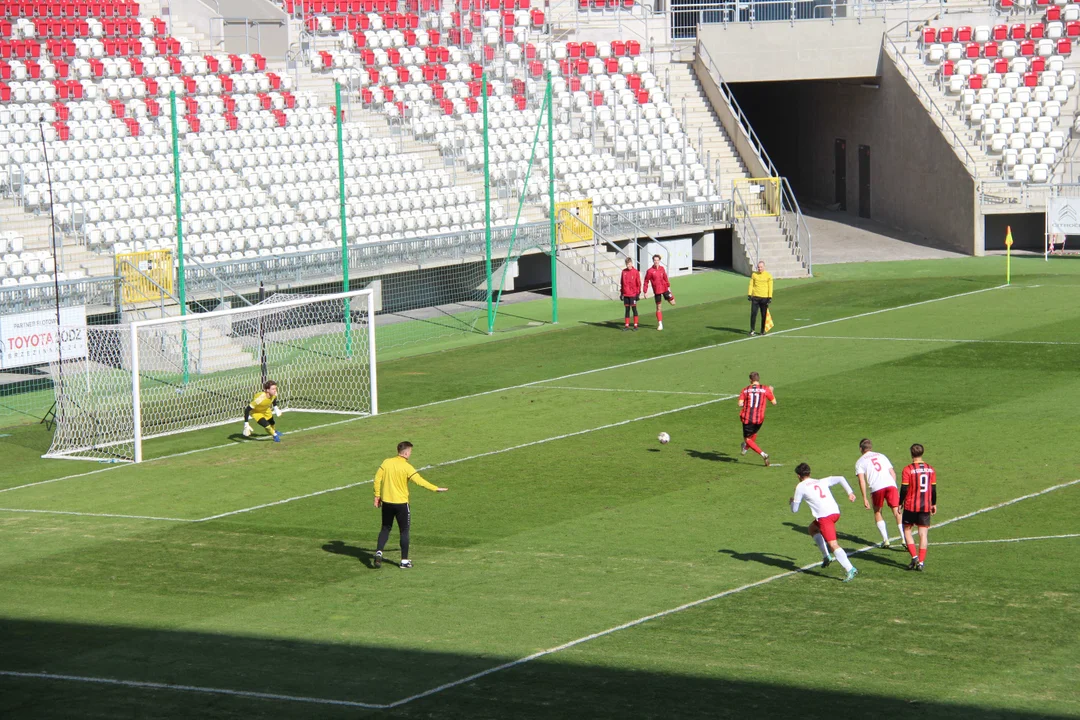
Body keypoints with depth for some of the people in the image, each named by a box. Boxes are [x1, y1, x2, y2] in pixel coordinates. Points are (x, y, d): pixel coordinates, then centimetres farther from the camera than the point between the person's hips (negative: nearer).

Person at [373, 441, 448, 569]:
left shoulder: (386, 462, -1)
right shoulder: (406, 467, -13)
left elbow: (377, 478, -1)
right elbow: (420, 481, -18)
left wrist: (377, 496, 8)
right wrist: (436, 489, -11)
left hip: (386, 502, 4)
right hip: (401, 503, -4)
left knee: (385, 529, 17)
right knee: (404, 531, 7)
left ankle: (378, 552, -1)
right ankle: (404, 561, 8)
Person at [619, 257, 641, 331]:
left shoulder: (635, 272, -5)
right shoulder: (624, 271, 6)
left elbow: (638, 283, -3)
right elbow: (622, 282, 13)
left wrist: (638, 293, -5)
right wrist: (621, 292, 10)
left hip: (633, 294, -4)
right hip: (626, 294, 4)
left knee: (634, 308, 0)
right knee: (627, 309, 7)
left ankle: (635, 325, 6)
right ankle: (626, 325, 11)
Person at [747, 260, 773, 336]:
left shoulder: (768, 275, 1)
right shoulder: (754, 274, 6)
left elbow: (770, 287, 2)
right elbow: (751, 285, 8)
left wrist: (770, 297, -5)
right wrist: (749, 294, -1)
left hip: (764, 298, -1)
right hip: (755, 297, 1)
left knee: (764, 315, 4)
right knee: (753, 314, -4)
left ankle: (763, 330, 14)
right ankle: (752, 330, 0)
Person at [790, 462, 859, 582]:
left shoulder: (800, 487, 8)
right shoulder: (822, 482, 23)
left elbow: (794, 510, 12)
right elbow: (840, 479, 15)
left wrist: (792, 501, 33)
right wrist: (850, 492, 13)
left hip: (824, 516, -7)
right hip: (835, 512, 7)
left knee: (833, 544, -12)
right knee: (812, 529, 29)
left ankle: (850, 569, -25)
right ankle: (826, 556, 21)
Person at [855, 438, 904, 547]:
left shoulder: (860, 462, 14)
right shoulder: (881, 456, 26)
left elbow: (861, 480, 2)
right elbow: (893, 473, 21)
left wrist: (865, 498, 0)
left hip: (876, 488, -2)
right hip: (890, 485, 2)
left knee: (877, 512, 19)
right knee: (896, 512, 1)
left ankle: (885, 540, 12)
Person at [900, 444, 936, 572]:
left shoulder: (908, 470, -10)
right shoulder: (931, 470, 3)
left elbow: (904, 489, -10)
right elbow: (934, 489, 8)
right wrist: (934, 504, 20)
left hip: (910, 506, -3)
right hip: (925, 507, 3)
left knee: (907, 530, 11)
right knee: (923, 534, 5)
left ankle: (914, 557, -4)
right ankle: (921, 562, -1)